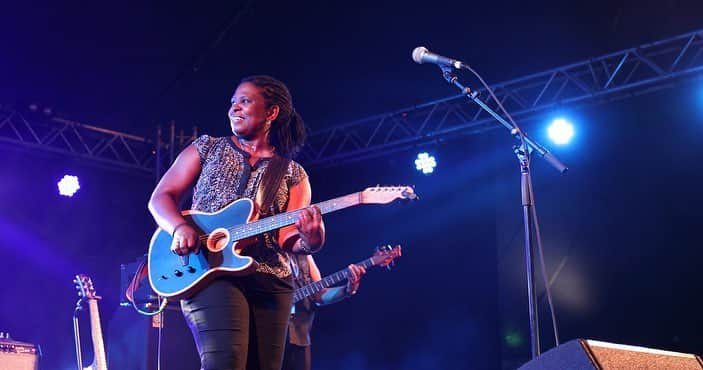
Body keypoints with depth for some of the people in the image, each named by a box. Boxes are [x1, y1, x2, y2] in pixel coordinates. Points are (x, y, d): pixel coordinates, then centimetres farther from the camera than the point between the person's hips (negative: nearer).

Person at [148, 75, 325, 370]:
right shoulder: (207, 148, 13)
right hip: (208, 272, -2)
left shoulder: (293, 175, 13)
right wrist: (180, 228, -12)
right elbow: (161, 197, 9)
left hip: (271, 282, 3)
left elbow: (289, 240, 3)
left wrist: (311, 241, -21)